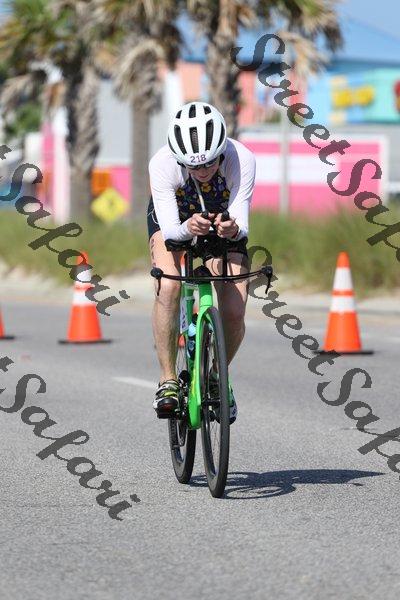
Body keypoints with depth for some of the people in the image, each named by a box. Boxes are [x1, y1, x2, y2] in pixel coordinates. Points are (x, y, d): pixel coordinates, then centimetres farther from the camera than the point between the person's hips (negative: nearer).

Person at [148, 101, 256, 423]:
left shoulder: (242, 159, -36)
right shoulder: (162, 163, -37)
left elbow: (242, 223, -36)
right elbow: (169, 227, -40)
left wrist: (233, 229, -60)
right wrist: (188, 228, -63)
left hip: (224, 218, 1)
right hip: (174, 218, -1)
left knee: (234, 312, -14)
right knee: (168, 287, -30)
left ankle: (216, 377, 15)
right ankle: (168, 380, -17)